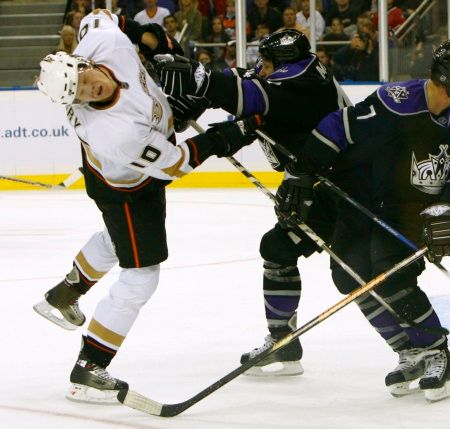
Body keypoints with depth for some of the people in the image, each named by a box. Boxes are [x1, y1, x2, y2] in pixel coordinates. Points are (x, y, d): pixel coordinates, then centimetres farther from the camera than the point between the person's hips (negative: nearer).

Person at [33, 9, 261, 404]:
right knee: (141, 274, -4)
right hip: (125, 188, -9)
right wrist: (223, 139, -26)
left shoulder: (106, 40, -32)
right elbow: (172, 164, -31)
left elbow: (97, 16, -5)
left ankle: (65, 295, 58)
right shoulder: (115, 132, -45)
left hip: (145, 161, 9)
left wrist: (154, 38, -5)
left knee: (121, 238, 34)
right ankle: (88, 371, 4)